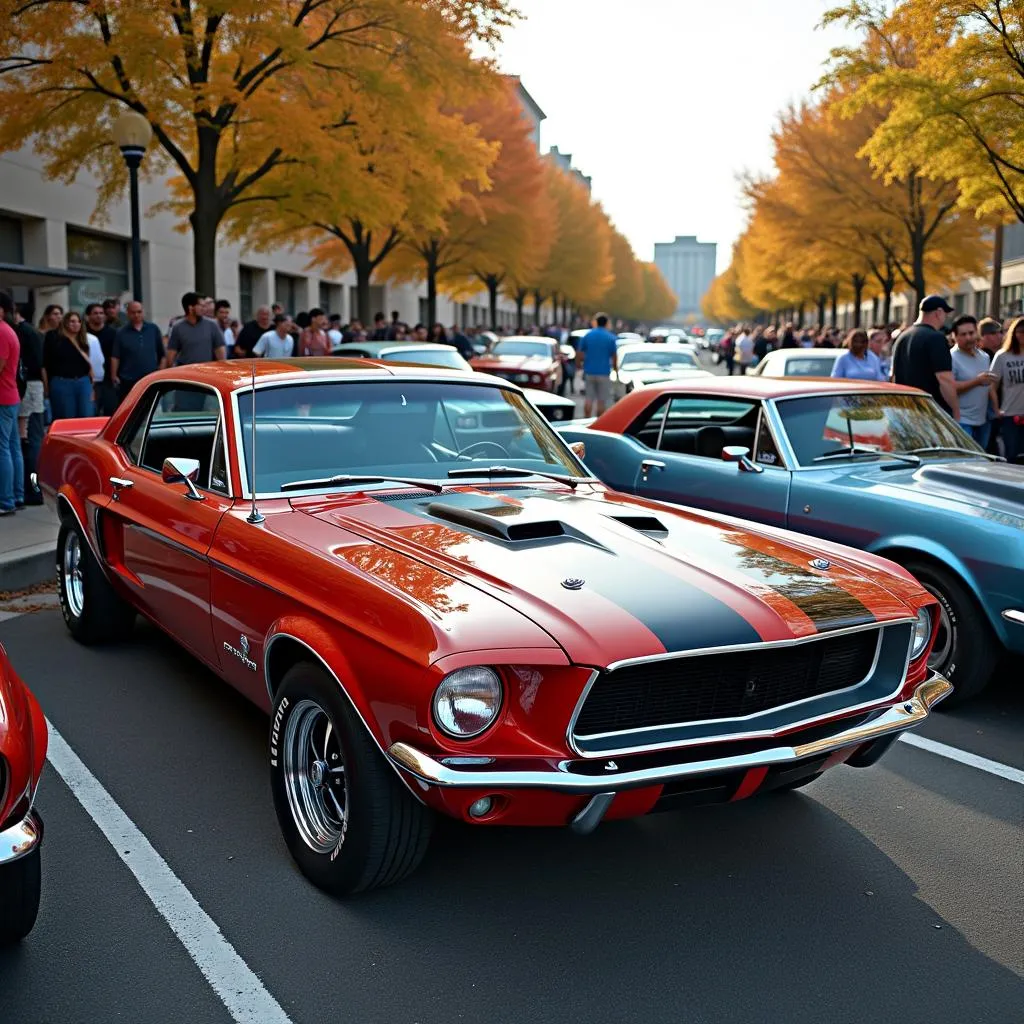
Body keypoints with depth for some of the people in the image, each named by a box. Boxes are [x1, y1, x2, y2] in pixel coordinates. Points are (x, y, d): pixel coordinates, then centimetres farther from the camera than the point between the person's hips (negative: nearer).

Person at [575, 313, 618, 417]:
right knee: (602, 401, 3)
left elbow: (579, 353, 4)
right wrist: (615, 367, 14)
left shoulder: (587, 335, 2)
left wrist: (578, 365, 20)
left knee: (588, 398, 8)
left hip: (589, 371, 3)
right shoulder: (611, 338, -5)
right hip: (604, 372, -3)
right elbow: (614, 356, -4)